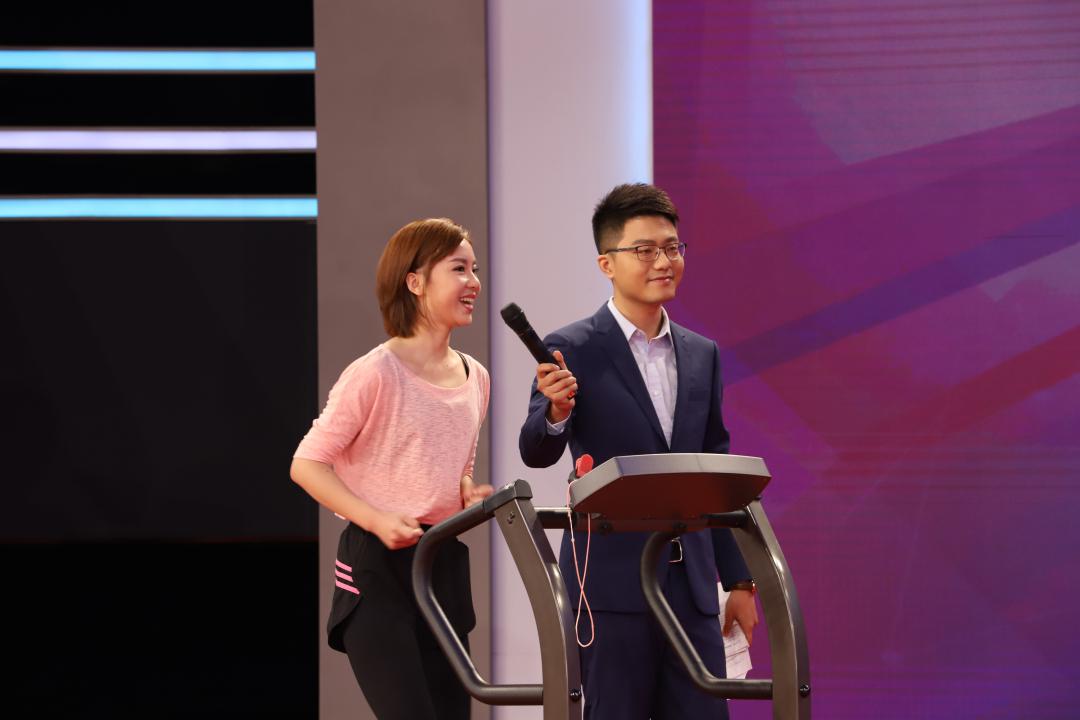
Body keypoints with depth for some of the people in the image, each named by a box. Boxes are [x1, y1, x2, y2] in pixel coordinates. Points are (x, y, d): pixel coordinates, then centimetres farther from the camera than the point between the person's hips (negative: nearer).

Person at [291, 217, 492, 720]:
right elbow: (307, 465, -11)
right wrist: (376, 520, -21)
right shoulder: (376, 373, -12)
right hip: (377, 565, -7)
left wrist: (471, 495, 1)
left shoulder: (474, 378, 10)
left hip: (445, 564, 7)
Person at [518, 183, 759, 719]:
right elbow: (536, 453, -13)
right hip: (612, 583, -5)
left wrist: (739, 580, 15)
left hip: (690, 583, 5)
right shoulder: (571, 350, -3)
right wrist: (556, 412, -35)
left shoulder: (702, 355, 13)